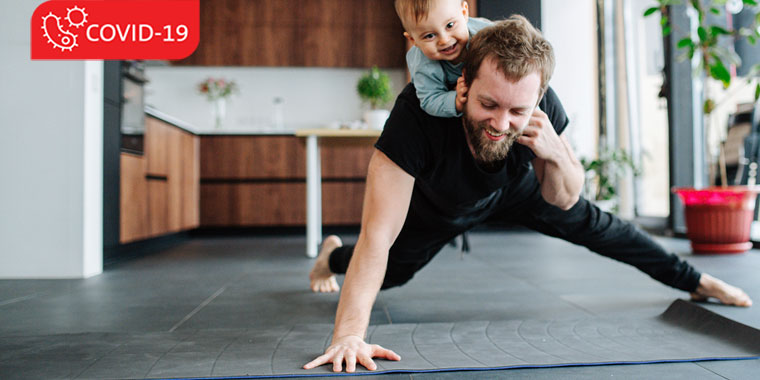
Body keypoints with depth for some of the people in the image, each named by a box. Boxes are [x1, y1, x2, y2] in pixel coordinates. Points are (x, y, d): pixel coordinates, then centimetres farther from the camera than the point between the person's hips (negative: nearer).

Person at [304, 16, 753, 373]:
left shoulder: (542, 105, -34)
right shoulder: (420, 111, -46)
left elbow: (563, 200, -18)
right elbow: (378, 234, -47)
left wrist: (554, 153, -41)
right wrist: (349, 334, -55)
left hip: (513, 189, 2)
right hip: (437, 205, -2)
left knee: (593, 224, 1)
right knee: (389, 273, 11)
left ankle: (695, 280, 27)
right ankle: (332, 255, 48)